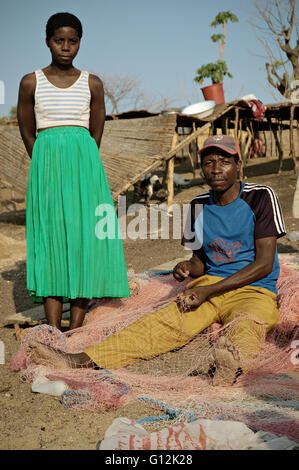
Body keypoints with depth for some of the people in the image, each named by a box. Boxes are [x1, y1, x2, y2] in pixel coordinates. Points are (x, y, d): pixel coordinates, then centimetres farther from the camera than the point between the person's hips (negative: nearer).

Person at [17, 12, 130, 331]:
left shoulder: (92, 84, 8)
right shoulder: (31, 83, 6)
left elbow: (96, 133, 13)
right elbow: (27, 132, 12)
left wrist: (82, 167, 10)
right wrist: (48, 166, 11)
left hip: (84, 160, 1)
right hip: (46, 161, -1)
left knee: (86, 237, -6)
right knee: (50, 238, -5)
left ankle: (75, 330, -3)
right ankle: (53, 332, -5)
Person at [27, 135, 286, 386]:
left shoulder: (261, 197, -5)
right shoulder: (199, 205, 11)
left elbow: (264, 264, -10)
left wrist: (208, 291, -15)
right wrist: (188, 268, -7)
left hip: (255, 291, -3)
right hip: (209, 283, 4)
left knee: (245, 323, -39)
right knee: (164, 321, -23)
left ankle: (233, 363, -75)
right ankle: (82, 360, -44)